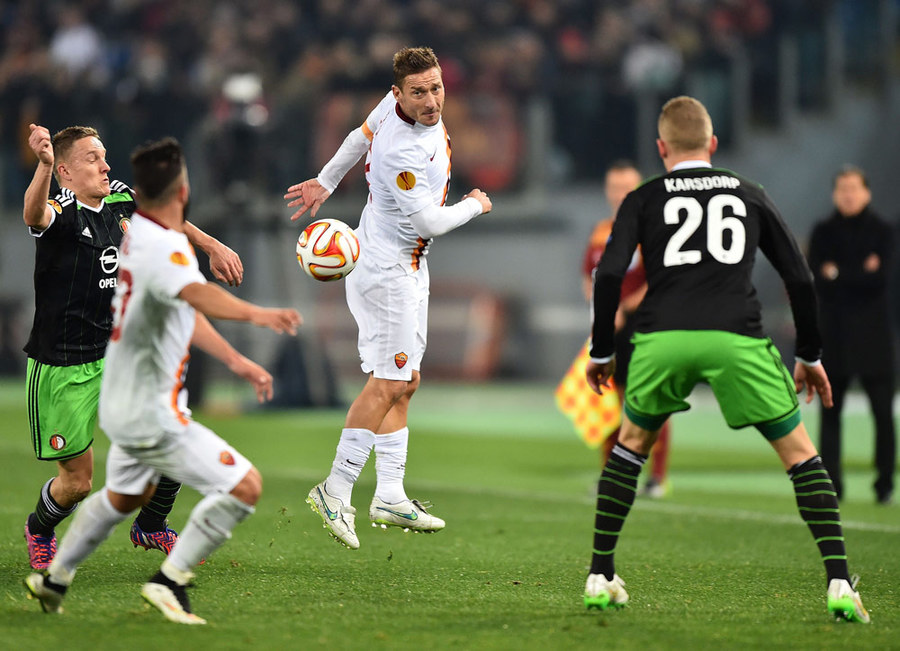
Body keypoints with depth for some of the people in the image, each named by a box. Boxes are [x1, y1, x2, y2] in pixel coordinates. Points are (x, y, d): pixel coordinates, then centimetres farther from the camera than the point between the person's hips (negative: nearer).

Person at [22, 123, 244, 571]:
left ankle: (150, 527, 22)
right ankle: (39, 531, 35)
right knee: (77, 481, 0)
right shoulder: (61, 212, -18)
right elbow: (34, 214, -43)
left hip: (117, 356, 6)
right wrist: (44, 164, -62)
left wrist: (212, 247, 24)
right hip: (61, 368, -6)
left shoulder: (121, 201, 2)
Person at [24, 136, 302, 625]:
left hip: (122, 402, 10)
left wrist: (236, 360, 20)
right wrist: (255, 314, -66)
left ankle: (54, 578, 43)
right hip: (151, 413, -10)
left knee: (125, 495, 33)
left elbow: (186, 311, 20)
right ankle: (170, 580, -6)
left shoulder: (137, 234, 7)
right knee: (244, 486, -11)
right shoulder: (163, 247, -25)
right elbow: (198, 293, -49)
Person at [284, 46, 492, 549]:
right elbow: (430, 222, -23)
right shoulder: (402, 153, -31)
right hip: (386, 267, -10)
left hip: (408, 267, 10)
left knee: (404, 381, 11)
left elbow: (363, 136, 16)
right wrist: (475, 205, -4)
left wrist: (325, 183, 29)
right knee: (390, 382, -9)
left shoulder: (399, 106, -3)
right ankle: (336, 491, -4)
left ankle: (390, 496, 15)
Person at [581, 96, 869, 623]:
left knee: (632, 445, 25)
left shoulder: (643, 199, 18)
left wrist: (603, 351, 15)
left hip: (662, 340, 1)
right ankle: (840, 584, -5)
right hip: (737, 339, -1)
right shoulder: (751, 195, 22)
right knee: (800, 455, 8)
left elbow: (609, 274, 5)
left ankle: (601, 579, 23)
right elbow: (800, 278, 19)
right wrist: (810, 356, 28)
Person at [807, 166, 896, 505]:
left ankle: (885, 482, 2)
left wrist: (838, 274, -7)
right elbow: (817, 280, -3)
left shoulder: (882, 231, 3)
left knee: (882, 410, -5)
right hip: (834, 328, 2)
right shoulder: (823, 232, 9)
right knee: (830, 410, 0)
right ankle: (831, 481, 5)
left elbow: (880, 278, -9)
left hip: (872, 331, -2)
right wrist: (860, 274, -10)